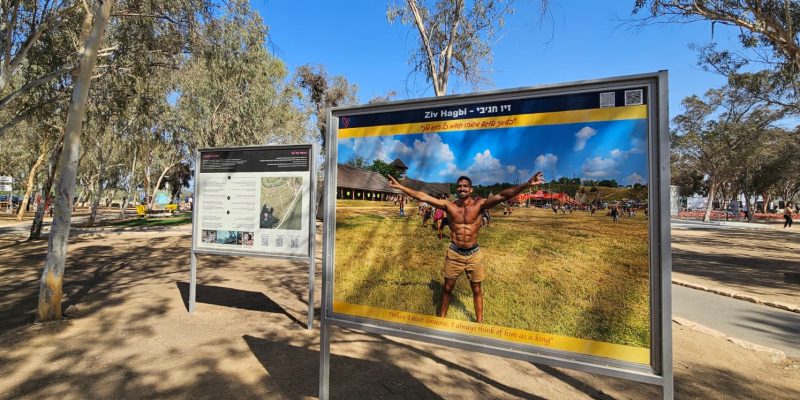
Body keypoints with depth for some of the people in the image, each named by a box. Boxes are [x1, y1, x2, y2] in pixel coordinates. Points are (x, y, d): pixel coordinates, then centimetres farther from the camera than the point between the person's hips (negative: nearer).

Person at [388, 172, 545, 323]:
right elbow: (422, 196, -11)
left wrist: (526, 185, -36)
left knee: (476, 289, 15)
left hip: (474, 254, 0)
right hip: (454, 253, 1)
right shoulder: (448, 205, -8)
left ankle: (479, 321, 33)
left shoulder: (479, 204, -11)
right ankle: (442, 317, 35)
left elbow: (502, 196, -23)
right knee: (447, 288, 14)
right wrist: (400, 187, -16)